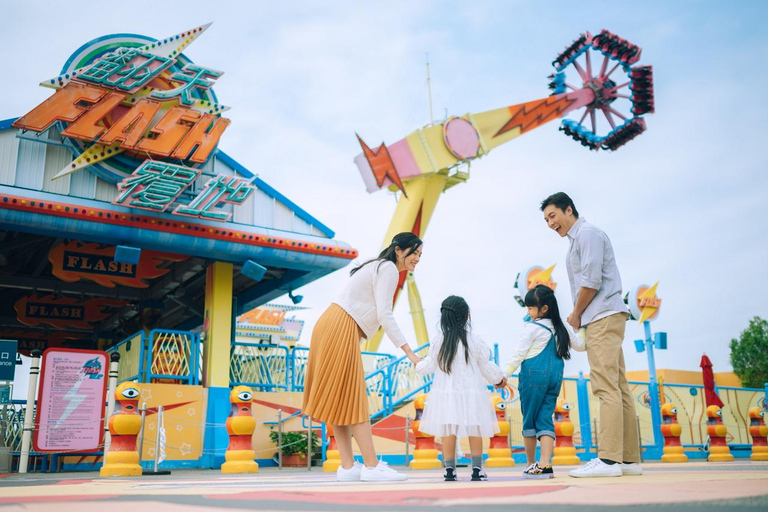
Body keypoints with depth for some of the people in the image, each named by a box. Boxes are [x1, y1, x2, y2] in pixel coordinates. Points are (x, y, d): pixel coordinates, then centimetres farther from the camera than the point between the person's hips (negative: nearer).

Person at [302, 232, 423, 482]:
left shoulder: (379, 267, 23)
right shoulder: (389, 269, -7)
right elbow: (385, 315, -16)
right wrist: (409, 352, -16)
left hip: (333, 328, 10)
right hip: (340, 329, -10)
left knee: (339, 400, 7)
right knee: (352, 398, -8)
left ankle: (348, 466, 10)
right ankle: (371, 466, -5)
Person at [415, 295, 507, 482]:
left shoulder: (437, 342, -3)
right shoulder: (474, 342, -6)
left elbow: (429, 366, 7)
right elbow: (487, 367, 3)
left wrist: (418, 366, 29)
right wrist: (499, 379, 22)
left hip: (446, 394, 1)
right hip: (471, 394, -1)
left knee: (448, 431, 5)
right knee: (475, 431, 9)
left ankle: (450, 470, 8)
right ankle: (477, 469, 12)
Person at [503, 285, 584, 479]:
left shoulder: (532, 328, -6)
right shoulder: (561, 328, 12)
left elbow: (518, 354, -8)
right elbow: (580, 345, 25)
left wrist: (504, 375, -3)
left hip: (534, 375, -6)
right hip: (555, 376, 6)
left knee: (530, 419, 6)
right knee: (545, 419, 4)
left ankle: (531, 464, 15)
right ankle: (545, 464, -11)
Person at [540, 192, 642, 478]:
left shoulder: (587, 234, -6)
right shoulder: (577, 239, 24)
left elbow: (591, 281, -15)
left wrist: (575, 315, -4)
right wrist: (578, 316, 8)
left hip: (603, 317, -10)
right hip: (602, 318, 10)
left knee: (607, 388, -12)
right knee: (618, 388, 7)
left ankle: (608, 459, -13)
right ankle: (629, 459, 10)